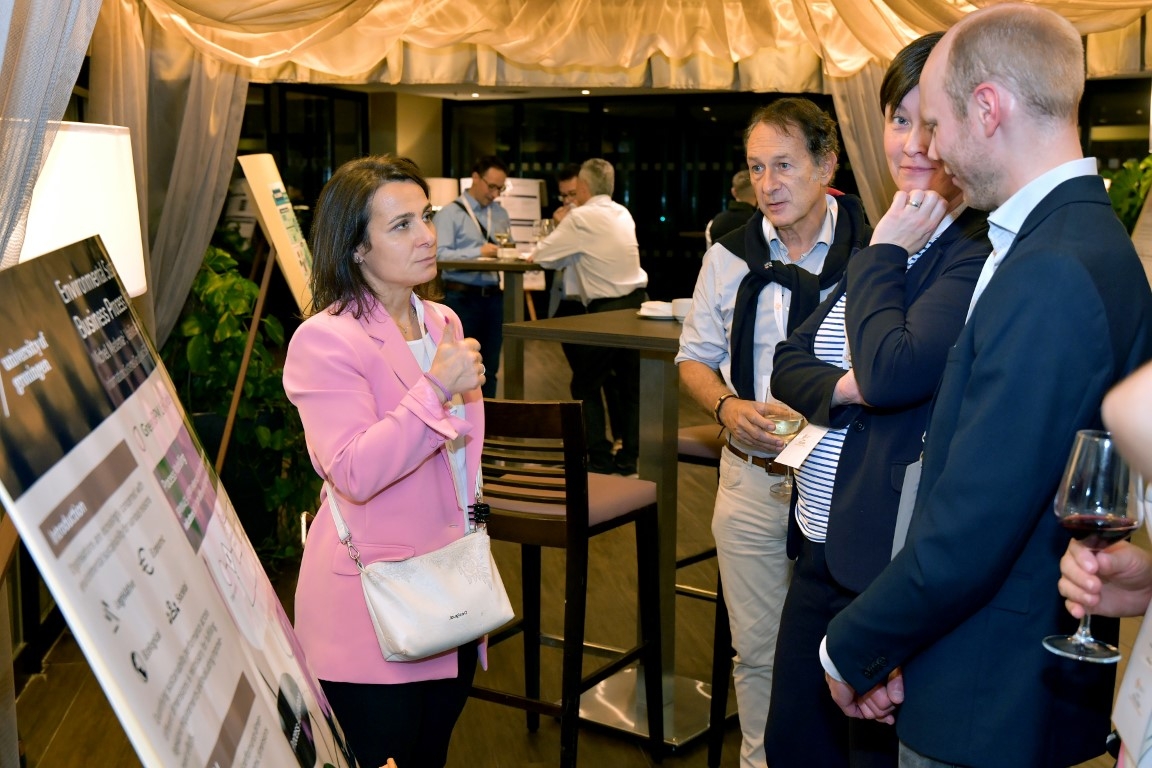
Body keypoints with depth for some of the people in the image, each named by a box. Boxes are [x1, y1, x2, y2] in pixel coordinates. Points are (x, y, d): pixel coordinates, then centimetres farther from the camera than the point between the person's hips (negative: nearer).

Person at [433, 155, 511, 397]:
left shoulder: (501, 214, 16)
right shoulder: (450, 213, -3)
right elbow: (440, 254, -15)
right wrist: (479, 252, -23)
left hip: (494, 296, 5)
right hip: (462, 297, -5)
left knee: (489, 368, 10)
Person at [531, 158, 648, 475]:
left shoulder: (580, 218, -10)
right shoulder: (623, 214, 11)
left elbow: (542, 256, -6)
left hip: (607, 311, -7)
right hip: (637, 303, 7)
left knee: (586, 384, 7)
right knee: (630, 384, 13)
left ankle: (600, 458, 8)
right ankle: (629, 456, 18)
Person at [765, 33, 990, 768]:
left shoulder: (981, 254, -17)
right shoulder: (893, 247, 11)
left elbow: (892, 373, -27)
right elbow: (789, 363, 9)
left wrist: (884, 253, -14)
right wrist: (842, 388, -13)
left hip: (894, 562, -8)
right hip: (821, 545, 9)